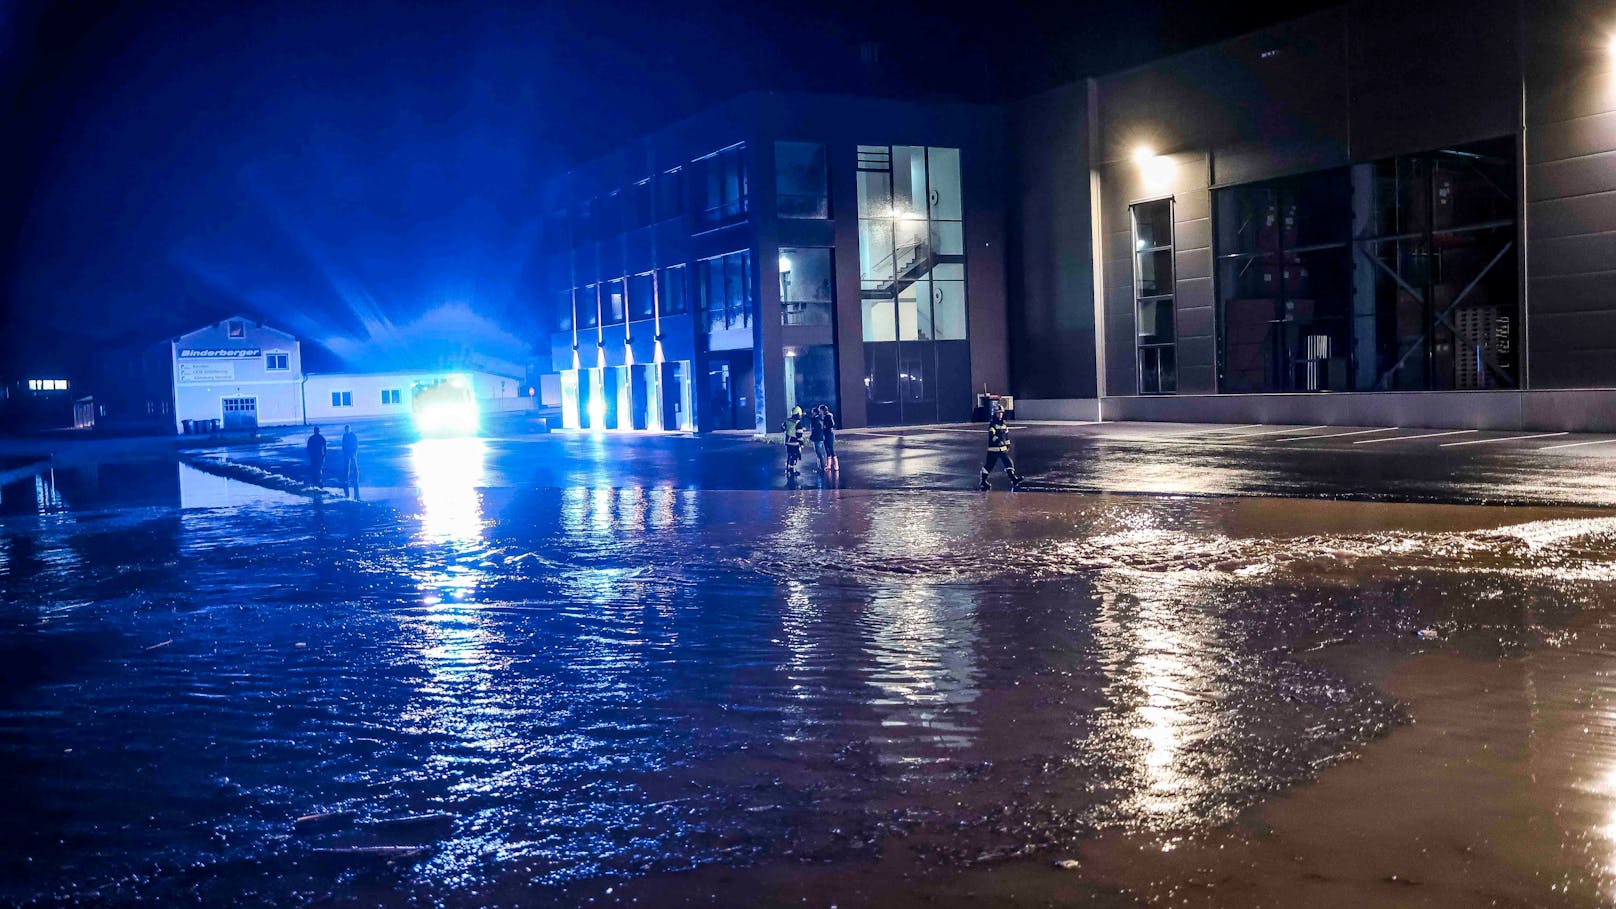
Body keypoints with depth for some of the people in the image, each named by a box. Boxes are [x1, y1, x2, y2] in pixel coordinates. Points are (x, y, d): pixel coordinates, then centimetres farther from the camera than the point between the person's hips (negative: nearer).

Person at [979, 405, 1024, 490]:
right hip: (993, 449, -6)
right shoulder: (992, 424, -10)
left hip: (1003, 449, 6)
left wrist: (1008, 445, 23)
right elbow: (991, 435, -24)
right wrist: (997, 439, -39)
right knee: (989, 465, 0)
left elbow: (1007, 435, 22)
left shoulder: (1004, 423, 12)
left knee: (1009, 463, -5)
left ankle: (1013, 479, -2)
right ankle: (983, 481, 13)